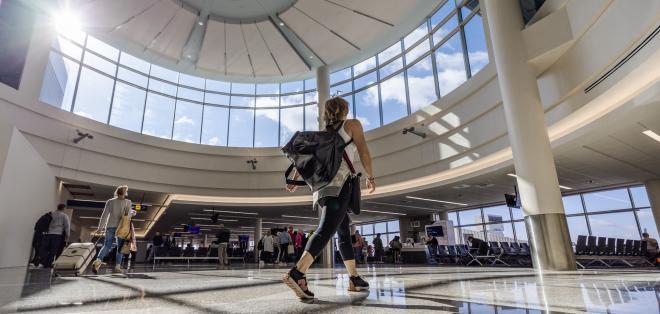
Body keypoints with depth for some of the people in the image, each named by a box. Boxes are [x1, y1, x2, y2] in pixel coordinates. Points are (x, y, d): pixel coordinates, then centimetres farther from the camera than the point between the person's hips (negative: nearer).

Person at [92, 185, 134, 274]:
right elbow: (128, 214, -11)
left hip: (110, 226, 2)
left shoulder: (110, 201, 3)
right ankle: (117, 266, 5)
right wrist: (132, 213, 11)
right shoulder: (127, 202, -4)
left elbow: (104, 215, 0)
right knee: (120, 247, 9)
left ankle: (97, 261, -13)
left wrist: (100, 227, 4)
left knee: (107, 246, 10)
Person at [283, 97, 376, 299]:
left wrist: (293, 181, 11)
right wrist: (371, 177, 12)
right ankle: (297, 273, -36)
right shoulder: (352, 124, 11)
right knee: (326, 229, -19)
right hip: (338, 183, -7)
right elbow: (363, 152, 2)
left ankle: (354, 279, 18)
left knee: (344, 231, 15)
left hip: (321, 185, 7)